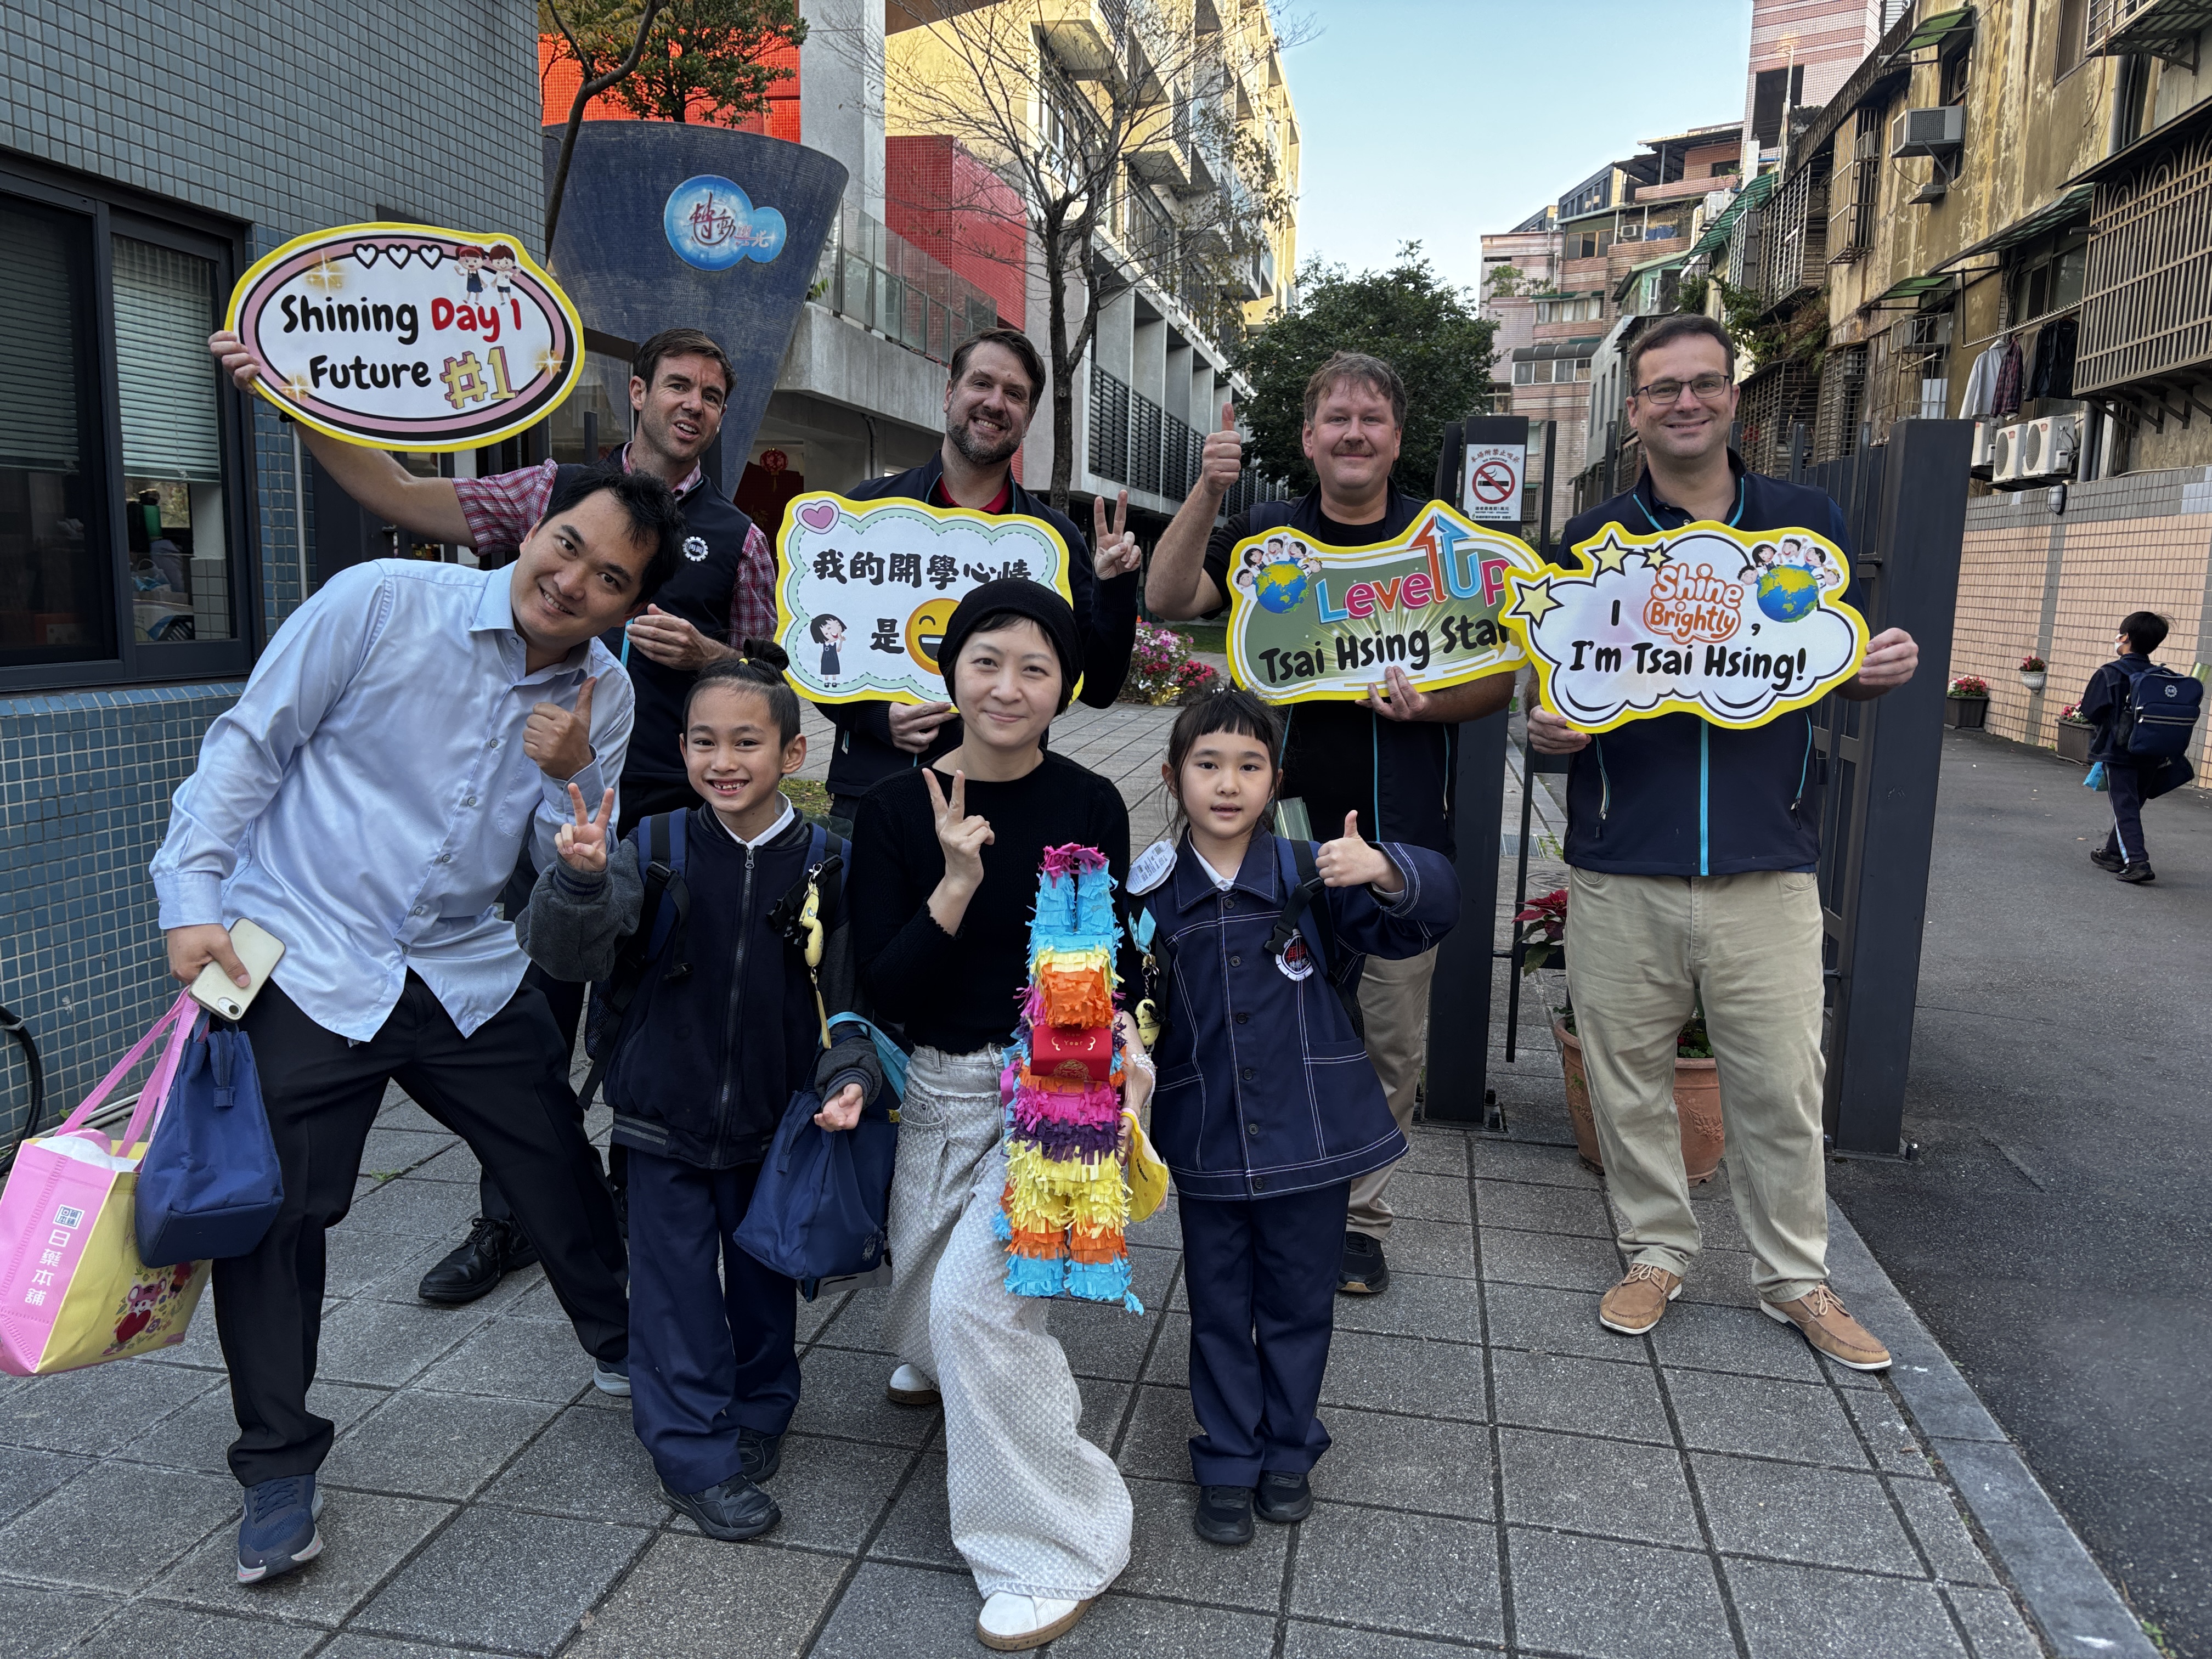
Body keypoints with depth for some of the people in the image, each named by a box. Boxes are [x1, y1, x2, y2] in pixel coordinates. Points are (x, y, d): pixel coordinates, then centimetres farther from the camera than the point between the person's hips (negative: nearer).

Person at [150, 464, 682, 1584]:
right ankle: (277, 1470, 20)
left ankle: (626, 1352, 36)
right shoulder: (382, 602, -12)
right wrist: (191, 900, -10)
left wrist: (571, 778, -17)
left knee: (560, 1173, 10)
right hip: (303, 961, -3)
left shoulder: (604, 699, 0)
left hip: (465, 971, 4)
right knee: (272, 1209, 0)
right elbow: (248, 745, -5)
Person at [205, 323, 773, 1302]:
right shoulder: (557, 490, 7)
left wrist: (701, 653, -9)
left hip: (670, 815, 0)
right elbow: (399, 496, 1)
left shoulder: (737, 539, 7)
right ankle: (508, 1223, 22)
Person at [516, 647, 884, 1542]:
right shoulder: (655, 846, -11)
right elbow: (571, 954, -18)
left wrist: (849, 1078, -19)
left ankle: (759, 1412, 42)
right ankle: (697, 1457, 25)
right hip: (665, 1110, -1)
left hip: (771, 1121, 1)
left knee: (764, 1277, 19)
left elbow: (845, 993, -4)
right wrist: (581, 880, -36)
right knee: (677, 1289, 8)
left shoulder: (824, 865, -8)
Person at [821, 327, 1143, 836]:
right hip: (871, 793, 0)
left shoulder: (1056, 538, 7)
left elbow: (1099, 688, 5)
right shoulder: (869, 508, 5)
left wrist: (1115, 589, -9)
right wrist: (874, 715, -11)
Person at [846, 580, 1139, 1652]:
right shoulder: (898, 809, -6)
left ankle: (1058, 1551, 1)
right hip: (935, 1088, 3)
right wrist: (957, 886, -23)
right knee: (927, 1292, 19)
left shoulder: (1089, 808, -8)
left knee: (980, 1294, -20)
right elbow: (881, 989, -10)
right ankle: (940, 1362, 60)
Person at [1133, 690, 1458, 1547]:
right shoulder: (1155, 898, -5)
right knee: (1220, 1310, 15)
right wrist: (1131, 984, -22)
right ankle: (1228, 1465, 34)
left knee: (1299, 1306, 16)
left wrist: (1384, 871, -33)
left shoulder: (1313, 878, -9)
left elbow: (1433, 911, -14)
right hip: (1207, 1147, 1)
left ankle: (1288, 1452, 39)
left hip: (1310, 1136, 0)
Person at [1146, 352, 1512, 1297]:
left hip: (1403, 833, 0)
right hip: (1286, 821, 0)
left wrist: (1430, 705, -12)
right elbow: (1166, 600, -8)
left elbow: (1503, 675, 8)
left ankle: (1360, 1216, 24)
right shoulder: (1264, 536, 8)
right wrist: (1209, 492, -20)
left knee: (1393, 1041, 7)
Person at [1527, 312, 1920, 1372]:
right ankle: (1658, 1252, 29)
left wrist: (1884, 669, -6)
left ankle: (1794, 1277, 25)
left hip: (1768, 866, 0)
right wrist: (1547, 725, -13)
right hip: (1620, 868, 0)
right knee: (1628, 1078, 9)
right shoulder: (1590, 541, 7)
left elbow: (1842, 672, 17)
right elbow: (1552, 689, 10)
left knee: (1782, 1084, 5)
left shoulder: (1808, 523, 9)